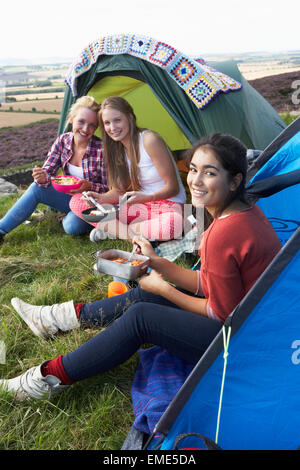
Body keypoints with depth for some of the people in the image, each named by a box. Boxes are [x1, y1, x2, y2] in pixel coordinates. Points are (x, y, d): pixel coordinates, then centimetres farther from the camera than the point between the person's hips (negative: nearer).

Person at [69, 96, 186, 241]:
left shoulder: (150, 140, -16)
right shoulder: (117, 148, 5)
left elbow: (173, 187, -15)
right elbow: (118, 191, 5)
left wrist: (145, 197, -32)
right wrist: (101, 198, -17)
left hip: (168, 204, -5)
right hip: (139, 207, 6)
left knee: (173, 224, -45)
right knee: (76, 201, -5)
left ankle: (111, 228, -20)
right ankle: (131, 234, -19)